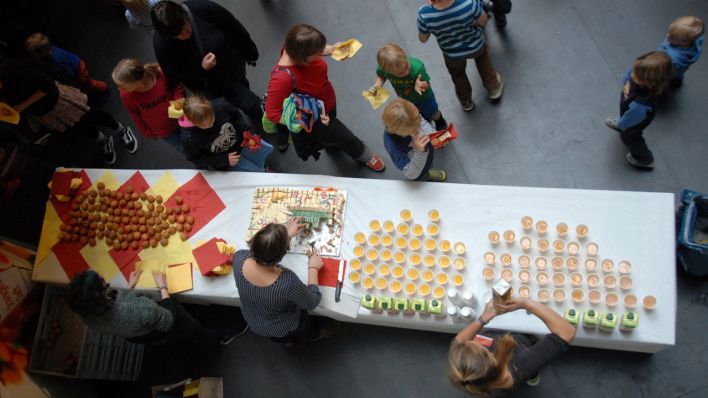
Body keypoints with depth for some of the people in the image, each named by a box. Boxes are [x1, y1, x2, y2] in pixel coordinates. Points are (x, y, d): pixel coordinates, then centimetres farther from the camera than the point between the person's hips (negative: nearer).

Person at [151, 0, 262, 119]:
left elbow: (235, 28, -17)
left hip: (233, 63, 2)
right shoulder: (161, 44, -33)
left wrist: (250, 52, -3)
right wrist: (202, 69, -39)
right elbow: (176, 79, -22)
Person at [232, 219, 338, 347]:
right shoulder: (287, 282, -44)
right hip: (282, 330, -4)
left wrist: (285, 234, 1)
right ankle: (293, 338, 45)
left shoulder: (239, 258, -30)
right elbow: (312, 303, -22)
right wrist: (313, 268, -13)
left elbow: (262, 247, -5)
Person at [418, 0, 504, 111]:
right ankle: (493, 87, 51)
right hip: (476, 46, 0)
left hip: (452, 54, 0)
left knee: (458, 74, 33)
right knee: (482, 55, 37)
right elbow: (483, 21, -17)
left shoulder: (425, 14, -37)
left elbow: (422, 38, -15)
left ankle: (466, 101, 56)